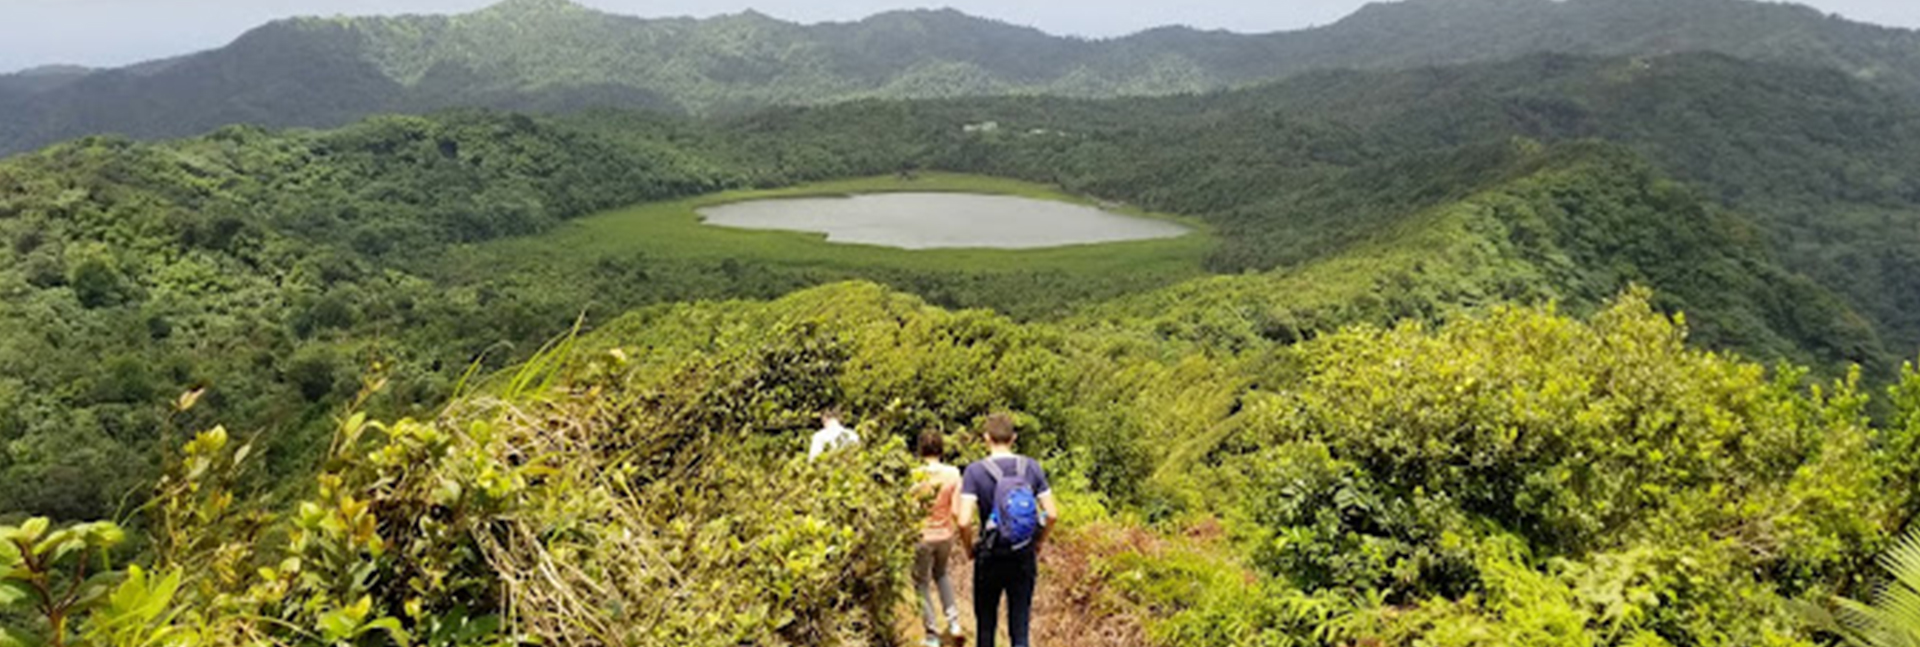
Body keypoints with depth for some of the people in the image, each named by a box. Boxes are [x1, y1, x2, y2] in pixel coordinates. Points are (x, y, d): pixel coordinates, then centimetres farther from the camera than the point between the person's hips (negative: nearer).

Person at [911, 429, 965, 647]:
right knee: (941, 574, 29)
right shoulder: (953, 473, -10)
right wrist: (956, 532, 8)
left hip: (923, 537, -3)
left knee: (922, 584, 14)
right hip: (945, 535, 3)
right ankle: (954, 623, 22)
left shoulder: (915, 475, -16)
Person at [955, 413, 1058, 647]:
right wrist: (1037, 544, 10)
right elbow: (1052, 514, -5)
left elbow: (963, 521, -20)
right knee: (1020, 627, 9)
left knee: (986, 624, 17)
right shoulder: (1032, 467, -3)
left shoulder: (975, 471, -12)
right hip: (1024, 559, 2)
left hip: (990, 559, -2)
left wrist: (970, 547, -2)